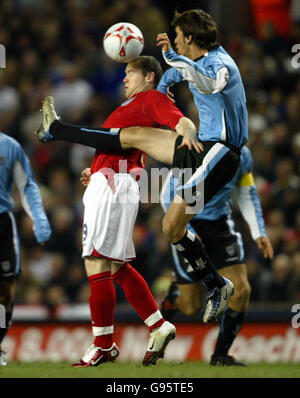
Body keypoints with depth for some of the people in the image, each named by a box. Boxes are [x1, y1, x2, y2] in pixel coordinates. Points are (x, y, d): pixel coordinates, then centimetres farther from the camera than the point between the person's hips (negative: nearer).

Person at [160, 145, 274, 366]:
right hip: (189, 226, -4)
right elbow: (168, 196, -15)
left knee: (240, 290, -11)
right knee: (191, 307, -4)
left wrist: (259, 233, 3)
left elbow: (247, 195, 12)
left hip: (221, 224, 5)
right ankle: (171, 300, 34)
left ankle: (221, 355, 4)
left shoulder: (242, 156, -2)